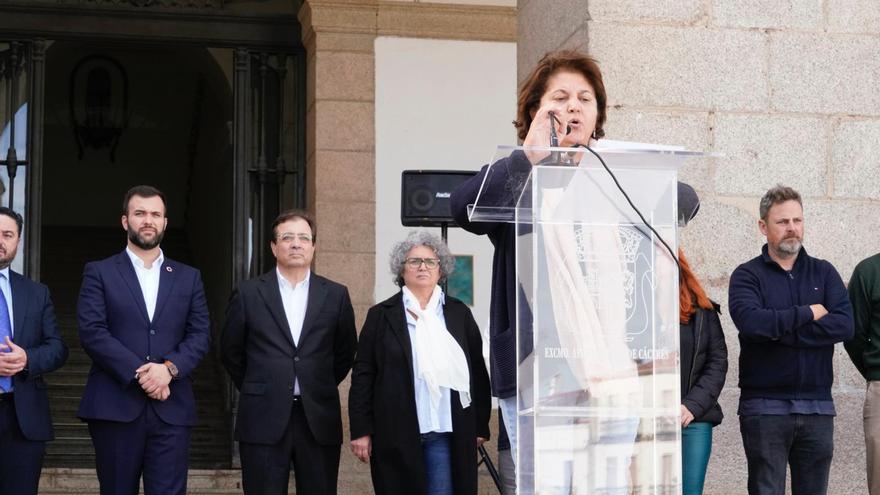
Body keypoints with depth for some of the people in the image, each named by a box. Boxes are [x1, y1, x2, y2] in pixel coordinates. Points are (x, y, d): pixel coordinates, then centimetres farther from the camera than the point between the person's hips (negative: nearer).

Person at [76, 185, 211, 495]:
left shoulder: (188, 277, 16)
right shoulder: (99, 273, 7)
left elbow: (201, 335, 8)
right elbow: (92, 332, -5)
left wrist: (169, 368, -12)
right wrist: (139, 374, -14)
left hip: (172, 408, 2)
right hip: (115, 406, -1)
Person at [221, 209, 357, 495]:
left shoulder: (336, 295, 6)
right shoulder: (248, 294, 3)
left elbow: (345, 352, 16)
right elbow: (231, 352, 12)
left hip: (319, 419, 1)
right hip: (263, 419, -1)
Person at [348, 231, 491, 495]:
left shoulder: (459, 313, 11)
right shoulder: (381, 315, 7)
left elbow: (478, 372, 11)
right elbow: (363, 375, 4)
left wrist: (480, 426, 8)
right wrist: (361, 430, -2)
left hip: (449, 433, 1)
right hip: (396, 434, -1)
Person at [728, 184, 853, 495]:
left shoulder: (824, 273, 11)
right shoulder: (747, 275, 2)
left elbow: (844, 325, -6)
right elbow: (749, 321, -19)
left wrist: (779, 329, -12)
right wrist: (808, 313, -10)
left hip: (817, 407, 3)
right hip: (764, 407, -3)